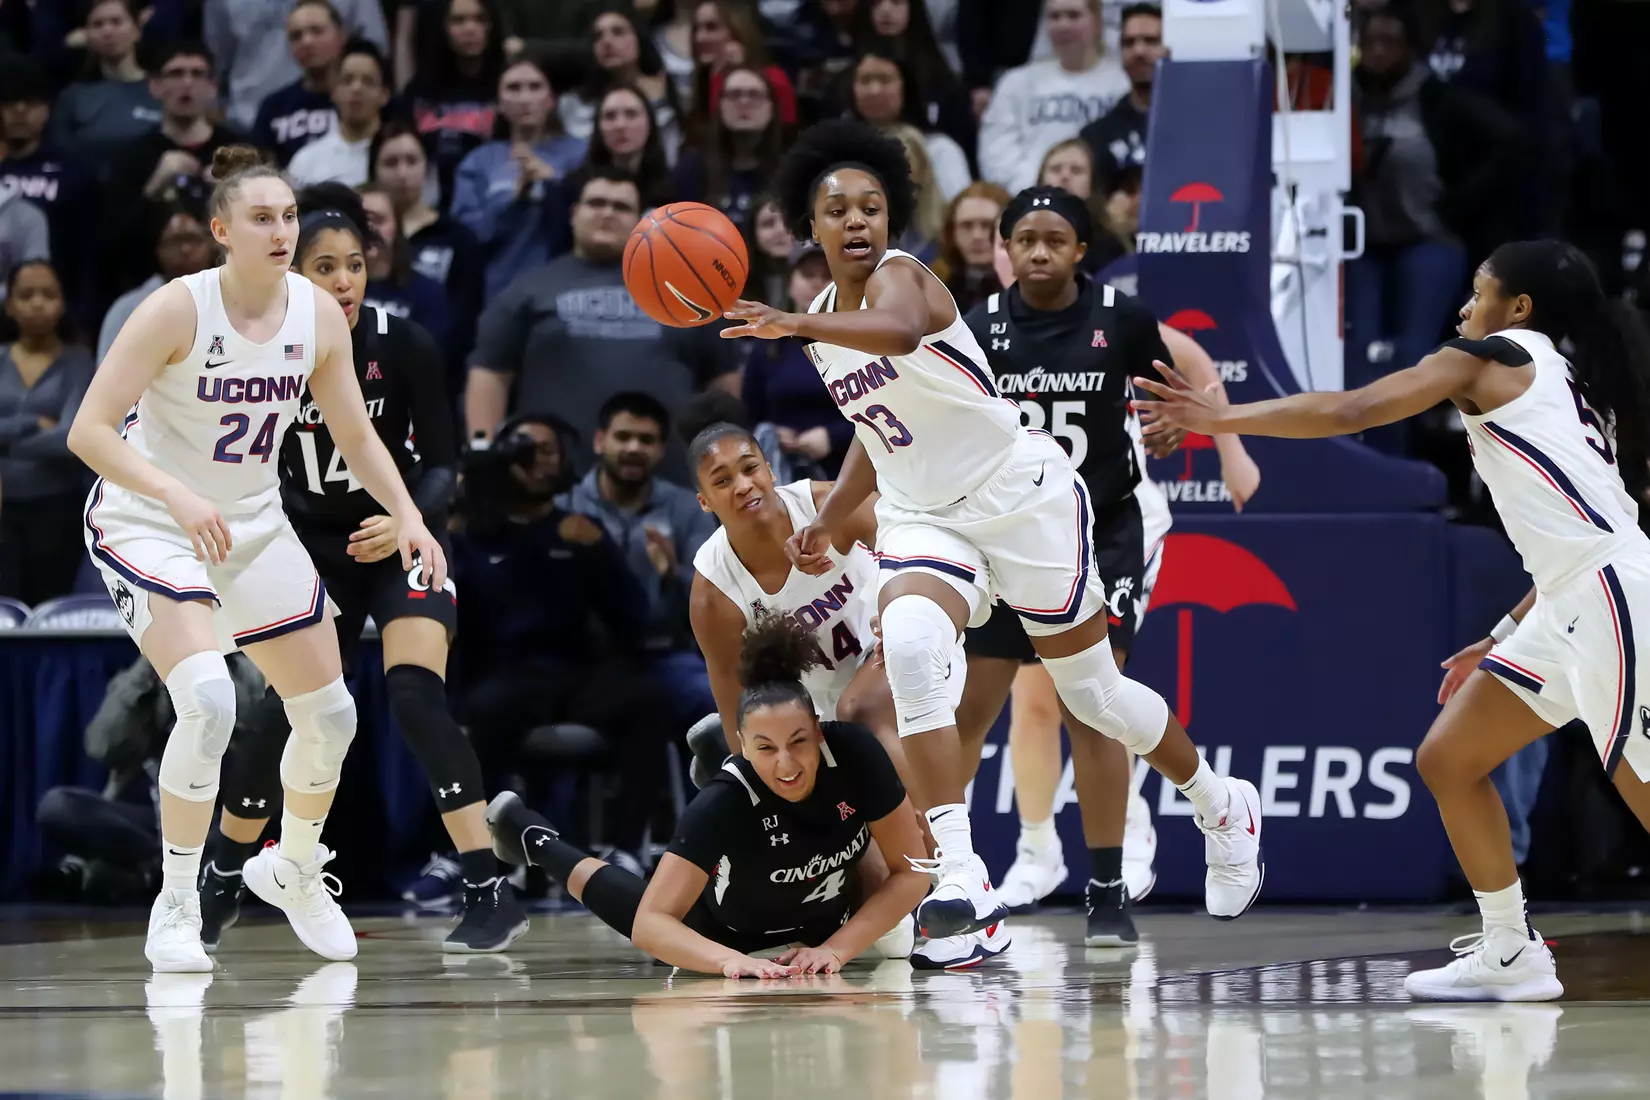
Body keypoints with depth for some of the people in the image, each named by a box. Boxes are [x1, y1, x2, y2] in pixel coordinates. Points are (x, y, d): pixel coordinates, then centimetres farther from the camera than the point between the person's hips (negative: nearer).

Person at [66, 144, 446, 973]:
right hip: (146, 525, -6)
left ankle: (293, 868, 37)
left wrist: (408, 517, -12)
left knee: (330, 716, 8)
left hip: (254, 526, 6)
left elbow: (356, 436, 4)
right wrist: (176, 495, -39)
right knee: (208, 700, -27)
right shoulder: (177, 310, -23)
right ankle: (175, 911, -13)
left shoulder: (318, 315, -7)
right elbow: (88, 431, -25)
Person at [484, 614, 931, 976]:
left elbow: (910, 872, -27)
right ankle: (529, 837, 46)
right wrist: (730, 962, -61)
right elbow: (650, 923, -43)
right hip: (732, 931, -2)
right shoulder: (722, 805, -43)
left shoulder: (854, 751, -37)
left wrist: (836, 949, -38)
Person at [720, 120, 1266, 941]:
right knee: (908, 647, -28)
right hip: (921, 517, 5)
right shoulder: (821, 326, 8)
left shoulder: (902, 277, -16)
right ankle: (960, 880, -34)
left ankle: (1221, 807, 37)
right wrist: (827, 523, 12)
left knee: (1092, 693, 6)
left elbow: (901, 332, -44)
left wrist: (793, 326, -60)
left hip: (1020, 493, -5)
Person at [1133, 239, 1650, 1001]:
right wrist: (1504, 640, 27)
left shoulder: (1492, 358, 1)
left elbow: (1350, 411, -6)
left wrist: (1223, 419, -1)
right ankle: (1510, 954, 16)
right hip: (1574, 609, 9)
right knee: (1448, 761, 12)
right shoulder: (1572, 383, 24)